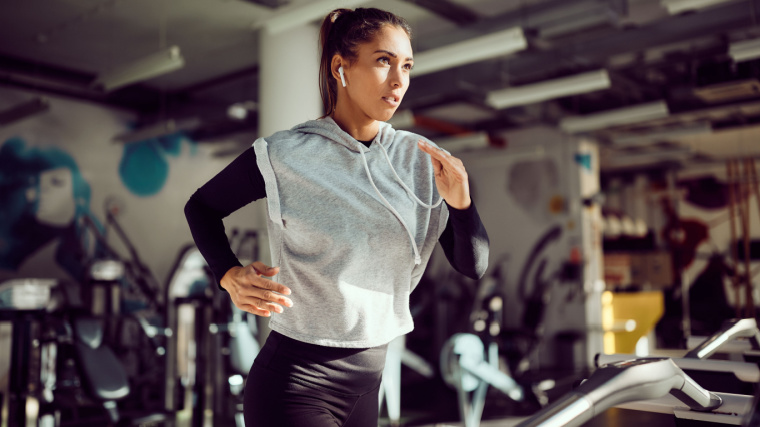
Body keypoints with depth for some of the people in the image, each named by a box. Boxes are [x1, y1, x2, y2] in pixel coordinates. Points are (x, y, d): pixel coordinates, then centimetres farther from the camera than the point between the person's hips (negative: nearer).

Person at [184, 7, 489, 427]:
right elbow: (201, 206, 3)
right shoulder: (285, 155, -13)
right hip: (294, 384, -4)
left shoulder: (422, 160, -3)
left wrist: (460, 202, -20)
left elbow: (473, 266, -1)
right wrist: (230, 275, -14)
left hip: (367, 380, 5)